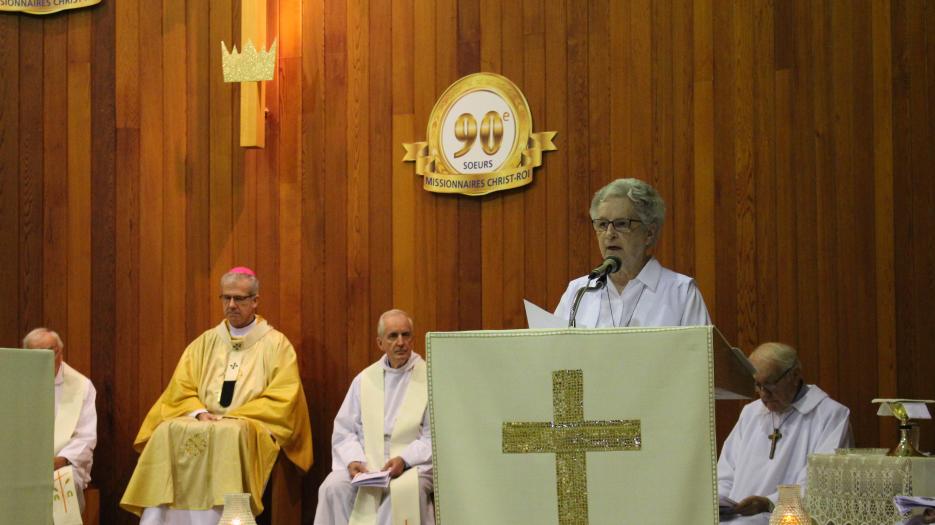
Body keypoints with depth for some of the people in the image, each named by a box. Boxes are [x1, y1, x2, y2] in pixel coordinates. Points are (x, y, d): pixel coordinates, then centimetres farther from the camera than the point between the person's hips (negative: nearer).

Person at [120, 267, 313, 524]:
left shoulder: (276, 345, 5)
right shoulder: (204, 343, 17)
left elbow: (282, 400, -4)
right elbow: (181, 389, 11)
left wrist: (231, 418, -12)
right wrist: (200, 413, -11)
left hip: (252, 429, -4)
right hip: (201, 423, 4)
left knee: (228, 434, -38)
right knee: (168, 432, -27)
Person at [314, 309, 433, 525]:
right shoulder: (365, 379, 14)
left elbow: (435, 438, -2)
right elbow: (344, 431, 12)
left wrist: (405, 459, -17)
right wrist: (353, 460, -8)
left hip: (413, 465, -3)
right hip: (365, 465, 3)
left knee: (403, 490, -36)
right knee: (334, 487, -26)